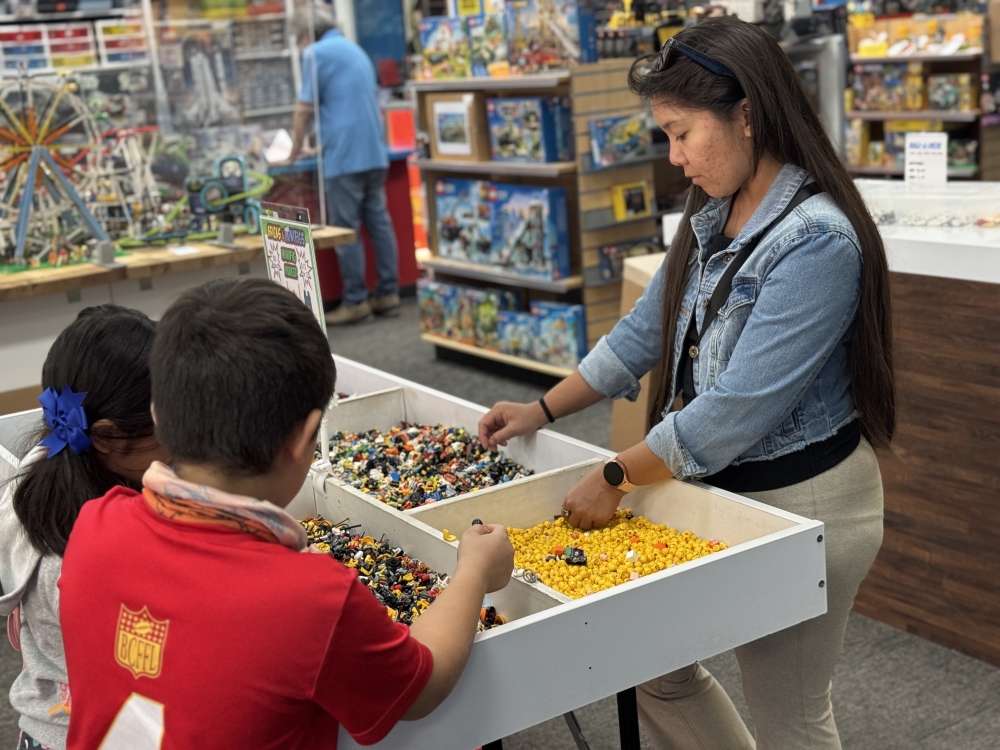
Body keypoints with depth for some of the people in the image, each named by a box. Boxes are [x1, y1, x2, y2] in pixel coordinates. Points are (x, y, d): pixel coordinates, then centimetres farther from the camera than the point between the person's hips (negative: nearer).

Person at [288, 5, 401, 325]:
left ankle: (355, 301, 0)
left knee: (345, 230, -3)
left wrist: (295, 150, 8)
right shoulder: (356, 50, 21)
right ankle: (388, 294, 10)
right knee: (379, 223, 8)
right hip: (374, 152, 8)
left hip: (344, 157, -8)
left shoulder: (316, 53, -5)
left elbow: (304, 110, -6)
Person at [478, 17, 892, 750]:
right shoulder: (710, 221, 3)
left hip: (800, 501, -8)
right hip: (715, 487, 8)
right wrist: (544, 410, 9)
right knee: (656, 668, 18)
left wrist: (616, 479, -17)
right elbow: (643, 333, 13)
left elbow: (737, 409, -26)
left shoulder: (815, 241, -25)